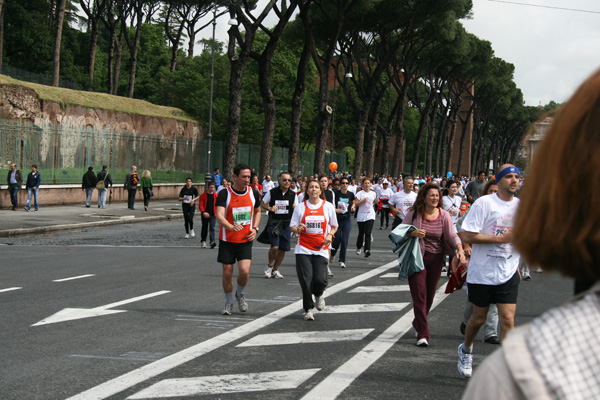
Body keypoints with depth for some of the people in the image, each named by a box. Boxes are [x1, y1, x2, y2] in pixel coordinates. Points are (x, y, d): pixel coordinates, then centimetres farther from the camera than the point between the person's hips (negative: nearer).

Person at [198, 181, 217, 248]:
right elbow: (200, 205, -5)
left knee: (212, 228, -13)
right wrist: (203, 212, -20)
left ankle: (212, 242, -23)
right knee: (204, 228, 12)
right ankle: (203, 241, 28)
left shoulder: (216, 195, 4)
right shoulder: (203, 195, -2)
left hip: (213, 215, 0)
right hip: (205, 215, 0)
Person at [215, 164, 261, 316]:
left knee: (244, 271, -14)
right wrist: (231, 227, -42)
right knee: (227, 273, 3)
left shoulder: (253, 193, 0)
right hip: (227, 239, -1)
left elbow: (257, 211, 19)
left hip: (245, 240, 1)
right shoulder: (225, 193, -12)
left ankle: (239, 294, 17)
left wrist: (255, 228, 3)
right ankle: (229, 302, 26)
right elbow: (219, 216, -23)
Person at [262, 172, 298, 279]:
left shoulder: (293, 195, 4)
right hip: (273, 223, -4)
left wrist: (295, 208, -12)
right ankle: (270, 265, 9)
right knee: (275, 247, -17)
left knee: (283, 249, 5)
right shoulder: (272, 192, -4)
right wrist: (269, 208, -11)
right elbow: (262, 203, 8)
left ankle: (275, 270, 23)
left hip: (286, 224, 4)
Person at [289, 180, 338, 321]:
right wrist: (297, 229, -16)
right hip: (303, 249, 0)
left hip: (321, 249, 0)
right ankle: (308, 309, 11)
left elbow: (334, 226, 16)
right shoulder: (301, 207, 4)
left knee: (320, 280, -13)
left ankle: (318, 295, 24)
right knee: (305, 280, -8)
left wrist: (330, 235, -3)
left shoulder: (328, 206, 5)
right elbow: (292, 226, 6)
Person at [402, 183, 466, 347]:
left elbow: (452, 235, -3)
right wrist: (413, 233, -21)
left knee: (429, 295, 12)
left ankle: (418, 323, 38)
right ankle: (422, 334, -9)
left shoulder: (444, 215, 0)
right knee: (419, 295, -9)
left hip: (436, 259, 3)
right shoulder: (414, 213, -5)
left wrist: (459, 249, -21)